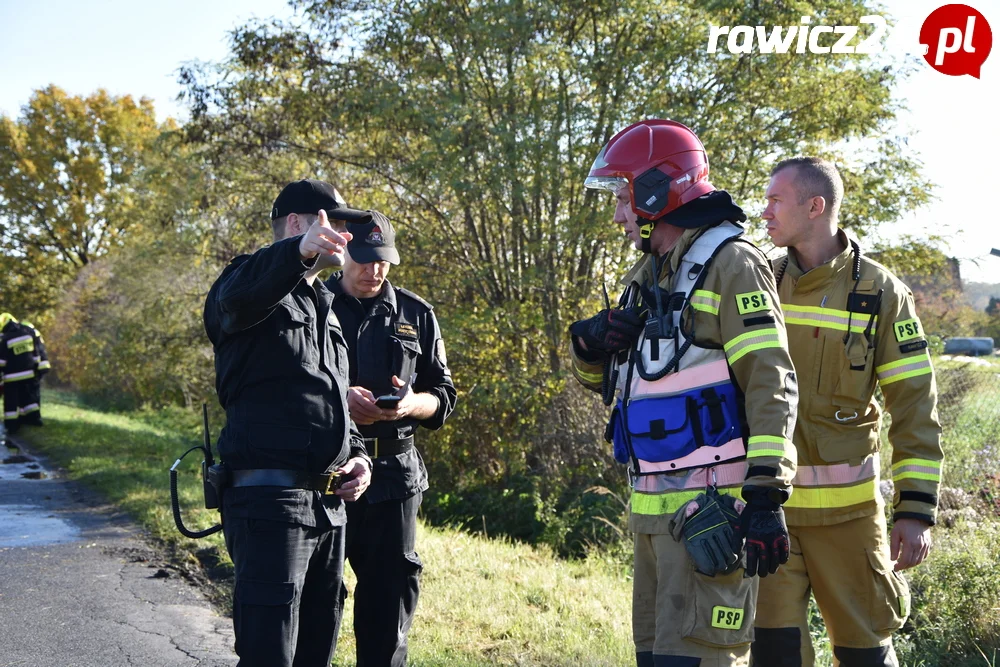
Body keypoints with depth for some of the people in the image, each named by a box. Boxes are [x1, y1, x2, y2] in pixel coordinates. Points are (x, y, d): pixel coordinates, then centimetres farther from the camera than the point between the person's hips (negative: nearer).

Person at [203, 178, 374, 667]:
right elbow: (237, 295, -31)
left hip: (330, 503, 9)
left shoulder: (325, 310, 22)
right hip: (270, 500, -8)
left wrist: (357, 455, 9)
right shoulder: (256, 285, -4)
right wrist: (300, 251, -51)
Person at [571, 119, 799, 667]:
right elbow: (603, 380, 25)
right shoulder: (646, 277, 18)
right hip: (652, 507, 9)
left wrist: (766, 499, -22)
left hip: (710, 509, -9)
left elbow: (771, 386, -16)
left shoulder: (729, 263, -9)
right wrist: (590, 343, 2)